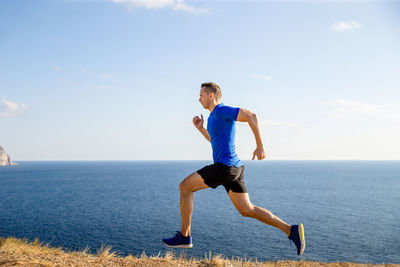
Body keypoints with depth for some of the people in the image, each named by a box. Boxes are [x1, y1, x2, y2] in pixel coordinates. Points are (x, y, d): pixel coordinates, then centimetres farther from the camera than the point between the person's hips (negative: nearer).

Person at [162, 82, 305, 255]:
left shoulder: (222, 110, -9)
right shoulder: (214, 116, 22)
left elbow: (251, 116, -19)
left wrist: (260, 146, -19)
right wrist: (200, 128, 22)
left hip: (225, 166, -10)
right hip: (234, 169, 10)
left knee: (184, 186, 0)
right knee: (247, 210, 9)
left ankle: (184, 236, 5)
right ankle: (291, 230, 7)